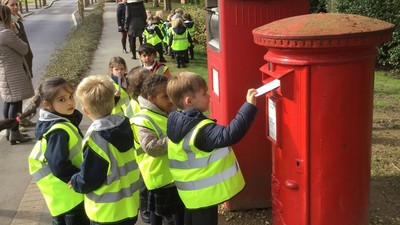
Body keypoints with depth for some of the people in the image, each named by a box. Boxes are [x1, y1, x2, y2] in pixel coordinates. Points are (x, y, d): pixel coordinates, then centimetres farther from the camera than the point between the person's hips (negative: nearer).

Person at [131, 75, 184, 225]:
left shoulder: (172, 111, 5)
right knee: (158, 210, 11)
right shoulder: (143, 120, -20)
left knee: (181, 207, 21)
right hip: (160, 175, -8)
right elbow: (150, 147, -29)